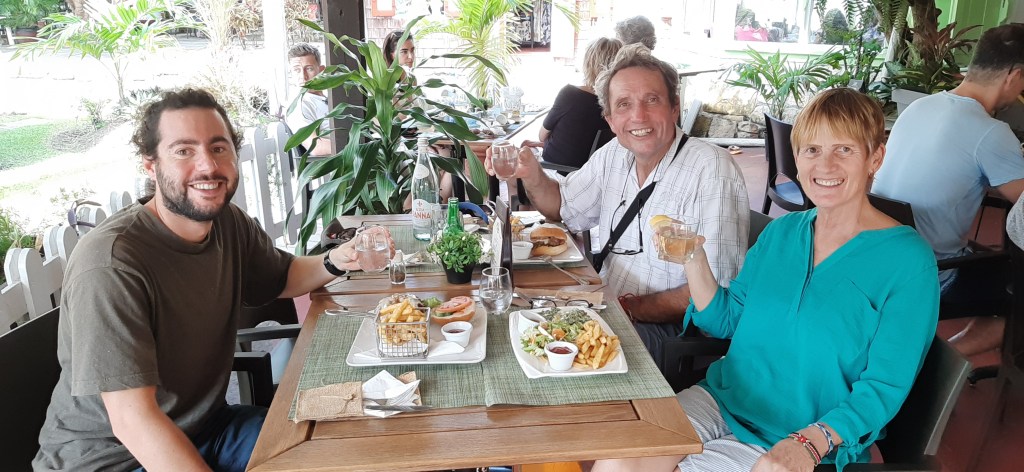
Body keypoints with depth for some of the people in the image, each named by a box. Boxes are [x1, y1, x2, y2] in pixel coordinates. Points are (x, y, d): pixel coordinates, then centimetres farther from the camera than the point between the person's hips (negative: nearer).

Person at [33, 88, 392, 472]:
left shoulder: (231, 224, -3)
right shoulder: (110, 265, -26)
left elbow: (279, 278, 17)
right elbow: (133, 420, -29)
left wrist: (335, 261, -6)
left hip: (206, 426, 7)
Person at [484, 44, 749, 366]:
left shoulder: (712, 171, -19)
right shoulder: (613, 155, 5)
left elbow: (716, 291, -21)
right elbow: (565, 207, 21)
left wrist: (633, 308, -18)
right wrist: (532, 176, 0)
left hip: (673, 329, -6)